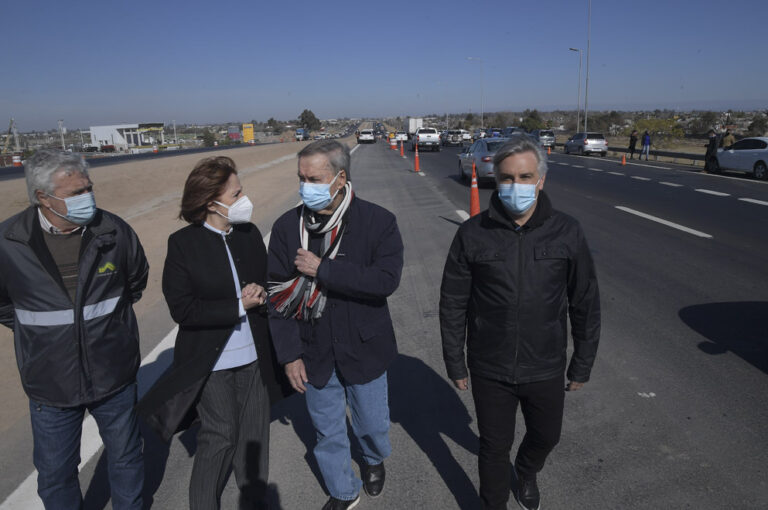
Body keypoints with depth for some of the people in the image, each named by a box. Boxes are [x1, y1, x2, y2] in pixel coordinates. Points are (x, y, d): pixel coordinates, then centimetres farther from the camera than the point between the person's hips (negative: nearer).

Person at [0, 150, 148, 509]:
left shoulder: (113, 231, -12)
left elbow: (137, 279, 8)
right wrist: (35, 329, 4)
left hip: (114, 375, 1)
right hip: (50, 384, 0)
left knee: (126, 457, 20)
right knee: (55, 474, 18)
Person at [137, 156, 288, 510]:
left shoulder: (250, 234, 1)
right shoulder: (183, 243, -12)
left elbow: (267, 280, 12)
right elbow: (182, 309, -16)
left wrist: (260, 294, -6)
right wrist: (238, 307, -19)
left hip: (253, 356, 5)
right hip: (211, 361, -4)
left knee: (255, 431, 16)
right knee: (219, 435, 8)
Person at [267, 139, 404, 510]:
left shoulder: (378, 221, -14)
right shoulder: (288, 226, -7)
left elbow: (387, 279, -25)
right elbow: (279, 295, -5)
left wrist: (323, 269, -27)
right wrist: (289, 354, -6)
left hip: (364, 350, -1)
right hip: (315, 353, 2)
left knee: (372, 425, 19)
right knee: (328, 432, 18)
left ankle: (374, 460, 55)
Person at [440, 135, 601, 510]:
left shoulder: (566, 233, -9)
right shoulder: (473, 234, -12)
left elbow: (586, 304, 0)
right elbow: (452, 304, -4)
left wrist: (582, 365, 4)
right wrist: (455, 363, -1)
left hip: (546, 369, 2)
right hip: (489, 370, -2)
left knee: (546, 436, 25)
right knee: (494, 447, 15)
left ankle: (526, 472, 59)